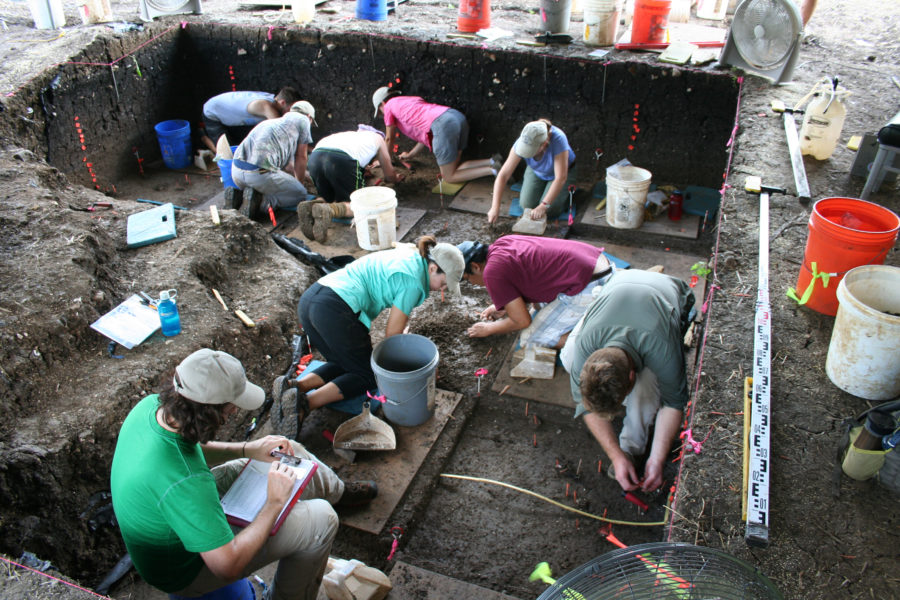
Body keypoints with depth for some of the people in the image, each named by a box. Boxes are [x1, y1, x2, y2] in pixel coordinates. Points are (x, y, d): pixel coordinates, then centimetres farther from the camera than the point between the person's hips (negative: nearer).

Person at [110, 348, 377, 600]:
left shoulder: (151, 405, -18)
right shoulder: (184, 481, -43)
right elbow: (228, 565, -35)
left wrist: (247, 449, -6)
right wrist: (275, 504, -24)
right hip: (184, 570, -8)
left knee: (288, 452, 11)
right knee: (320, 519, -9)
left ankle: (337, 490, 42)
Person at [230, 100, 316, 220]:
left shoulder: (272, 121, 34)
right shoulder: (302, 120, 13)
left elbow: (286, 165, 42)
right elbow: (301, 158, 16)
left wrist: (305, 174, 58)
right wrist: (300, 183, 31)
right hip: (261, 173, -8)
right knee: (300, 194, 10)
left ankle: (237, 196, 6)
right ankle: (261, 200, -11)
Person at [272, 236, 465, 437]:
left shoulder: (410, 254, 21)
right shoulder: (413, 282, -7)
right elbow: (392, 333, -1)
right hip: (335, 311, -9)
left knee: (344, 365, 22)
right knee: (368, 375, 6)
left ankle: (295, 386, -2)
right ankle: (306, 403, -14)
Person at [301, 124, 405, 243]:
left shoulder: (350, 134, 43)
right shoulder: (378, 137, 32)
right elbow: (389, 175, 37)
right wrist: (395, 178, 60)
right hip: (342, 159, -5)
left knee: (329, 198, 25)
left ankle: (310, 206, -10)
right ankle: (327, 210, -25)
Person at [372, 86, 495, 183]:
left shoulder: (389, 105, 19)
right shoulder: (413, 100, 38)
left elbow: (390, 139, 27)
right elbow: (425, 136, 37)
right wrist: (410, 155, 49)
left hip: (442, 124, -8)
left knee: (449, 177, 1)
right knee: (453, 169, 17)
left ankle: (493, 170, -14)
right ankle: (491, 162, -1)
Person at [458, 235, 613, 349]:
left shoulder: (492, 271, -11)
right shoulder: (504, 242, 15)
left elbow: (522, 321, -5)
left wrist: (489, 329, 11)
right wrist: (504, 307, 27)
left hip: (587, 290, -9)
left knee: (529, 339, 3)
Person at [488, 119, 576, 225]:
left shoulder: (558, 139, -41)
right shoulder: (522, 142, -32)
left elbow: (561, 178, -39)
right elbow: (503, 175, -31)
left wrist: (543, 206, -42)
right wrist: (495, 207, -38)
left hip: (564, 170, -3)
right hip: (536, 171, 3)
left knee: (550, 211, -16)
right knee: (527, 205, -10)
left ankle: (567, 194, 14)